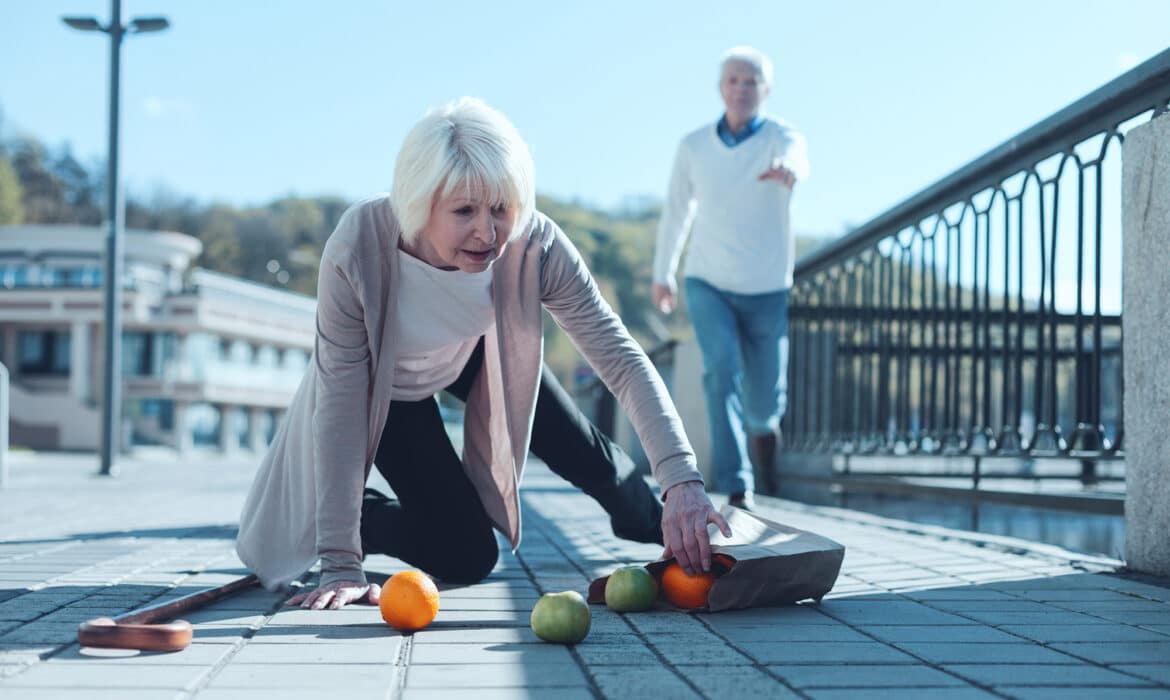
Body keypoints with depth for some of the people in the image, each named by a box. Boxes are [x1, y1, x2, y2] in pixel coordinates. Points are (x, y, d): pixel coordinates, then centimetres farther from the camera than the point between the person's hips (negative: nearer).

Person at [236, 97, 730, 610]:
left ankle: (654, 524, 46)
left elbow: (619, 355, -35)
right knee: (466, 556, -7)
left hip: (474, 354, 3)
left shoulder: (533, 244, -36)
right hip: (385, 384, -3)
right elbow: (341, 408, -36)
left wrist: (681, 480, -49)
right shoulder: (357, 252, -42)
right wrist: (341, 564, -37)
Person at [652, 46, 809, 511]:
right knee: (723, 374, -23)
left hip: (767, 291, -1)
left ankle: (763, 424, 46)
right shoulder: (693, 145, -3)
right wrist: (661, 273, 21)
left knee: (764, 401, 7)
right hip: (708, 285, 1)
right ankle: (738, 490, -20)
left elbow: (797, 159, -38)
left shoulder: (781, 137, -12)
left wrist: (788, 171, -63)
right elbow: (676, 210, 12)